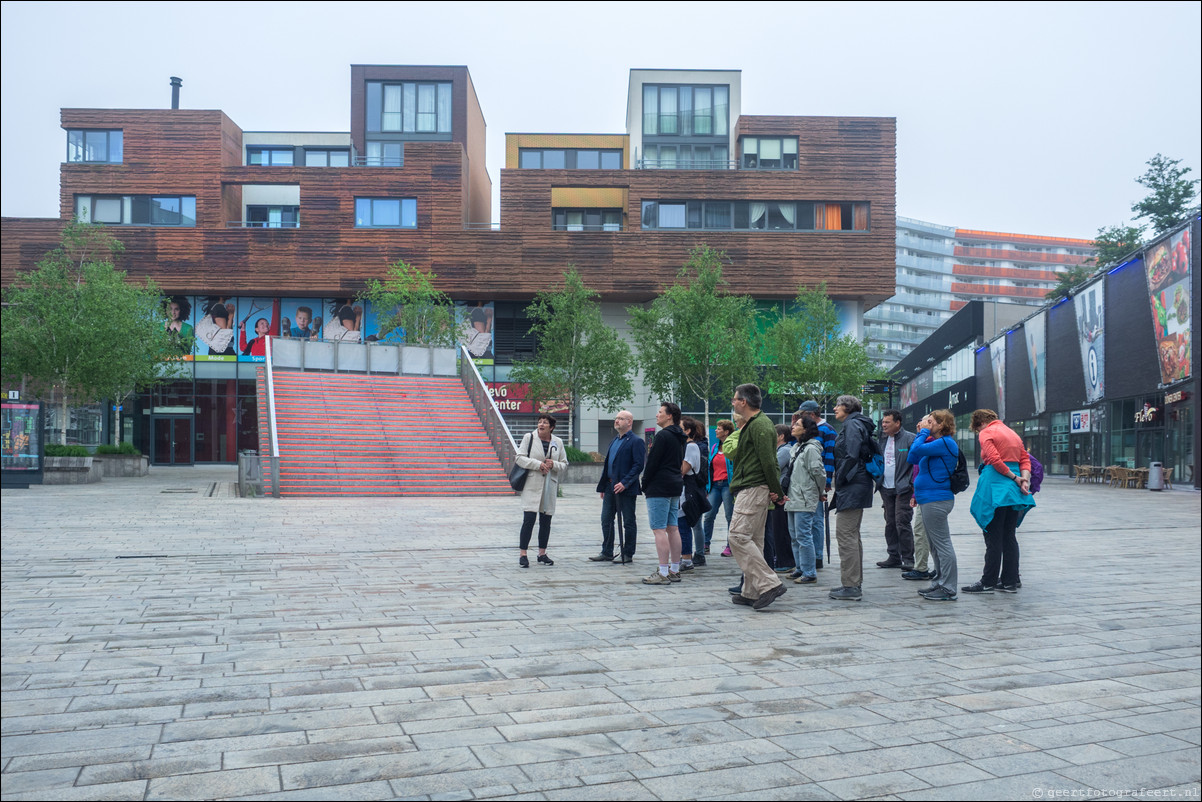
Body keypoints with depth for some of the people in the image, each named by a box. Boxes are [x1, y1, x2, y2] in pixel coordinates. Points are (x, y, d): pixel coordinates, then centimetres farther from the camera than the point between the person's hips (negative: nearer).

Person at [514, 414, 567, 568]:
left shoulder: (558, 442, 10)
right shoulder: (529, 437, 2)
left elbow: (564, 465, 12)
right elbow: (520, 458, -4)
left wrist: (553, 464, -9)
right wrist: (538, 464, -16)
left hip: (550, 486, 4)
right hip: (532, 485, -4)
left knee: (546, 520, 8)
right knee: (529, 518, -11)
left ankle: (542, 553, 19)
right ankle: (522, 554, -5)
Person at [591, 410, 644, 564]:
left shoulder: (635, 441, -9)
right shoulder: (615, 441, 18)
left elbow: (638, 465, -16)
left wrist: (624, 483, -23)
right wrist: (603, 487, 16)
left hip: (625, 488, -9)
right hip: (610, 487, 9)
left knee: (628, 522, 2)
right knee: (606, 519, 10)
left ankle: (627, 554, 10)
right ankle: (607, 552, 19)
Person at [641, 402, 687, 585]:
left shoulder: (663, 436, -13)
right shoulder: (679, 438, 16)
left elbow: (652, 462, -14)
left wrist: (645, 485, -3)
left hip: (659, 488, -10)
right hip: (675, 487, 10)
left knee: (659, 530, -8)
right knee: (672, 529, 12)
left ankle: (663, 573, -10)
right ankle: (675, 570, 15)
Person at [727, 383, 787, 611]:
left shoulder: (758, 425, -14)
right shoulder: (753, 424, 19)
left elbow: (768, 462, -18)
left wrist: (776, 492, -14)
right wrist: (775, 491, 14)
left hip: (754, 489, -11)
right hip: (751, 490, 11)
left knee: (739, 536, -14)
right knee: (752, 540, 12)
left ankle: (769, 584, -14)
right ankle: (752, 592, 16)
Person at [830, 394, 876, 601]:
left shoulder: (852, 425, -11)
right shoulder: (857, 425, 20)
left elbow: (851, 456, -21)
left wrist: (839, 480, -14)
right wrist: (839, 482, 15)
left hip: (852, 488, -11)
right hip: (857, 486, 11)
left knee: (846, 535, -10)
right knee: (852, 535, 15)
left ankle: (851, 586, -8)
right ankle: (855, 583, 22)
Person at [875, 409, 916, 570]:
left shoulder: (909, 439, -8)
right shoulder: (882, 439, 12)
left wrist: (910, 483, -13)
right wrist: (878, 481, 12)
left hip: (902, 489, -7)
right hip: (886, 489, 7)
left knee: (902, 523, -8)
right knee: (890, 523, 11)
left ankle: (908, 559, 1)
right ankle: (894, 557, 19)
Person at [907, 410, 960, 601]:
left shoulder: (945, 443, -13)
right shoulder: (937, 443, 18)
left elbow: (915, 451, -23)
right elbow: (911, 460, 20)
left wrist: (924, 432, -10)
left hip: (936, 500, -11)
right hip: (929, 499, 11)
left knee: (942, 544, -6)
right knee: (935, 545, 16)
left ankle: (948, 589, -2)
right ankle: (939, 583, 26)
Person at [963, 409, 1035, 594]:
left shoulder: (986, 433, -5)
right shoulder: (1012, 433, 19)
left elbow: (994, 460, -18)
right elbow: (1025, 459, 11)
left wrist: (1015, 478, -9)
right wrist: (1024, 479, -3)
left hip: (995, 487, -8)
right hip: (1013, 490, 8)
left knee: (993, 538, -4)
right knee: (1009, 536, 11)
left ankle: (988, 583, 1)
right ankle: (1010, 582, 14)